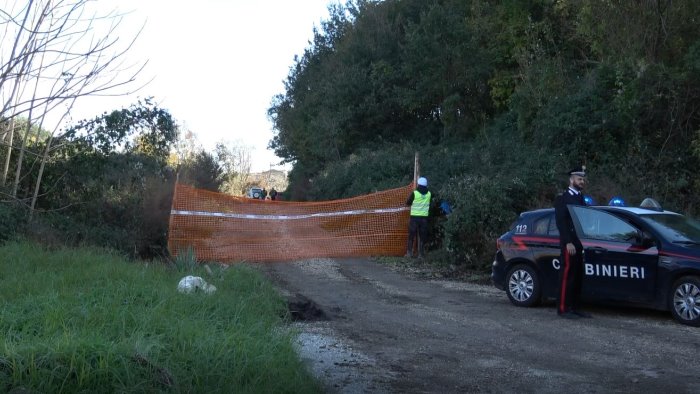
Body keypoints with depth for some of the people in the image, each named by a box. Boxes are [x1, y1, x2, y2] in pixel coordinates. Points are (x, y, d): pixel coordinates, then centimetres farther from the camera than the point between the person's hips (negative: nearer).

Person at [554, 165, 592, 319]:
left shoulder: (581, 198, 20)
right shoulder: (562, 198, -4)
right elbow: (560, 222, -11)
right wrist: (568, 242, -17)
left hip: (580, 244, 7)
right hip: (569, 244, -7)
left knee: (578, 276, 8)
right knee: (567, 275, -7)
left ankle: (574, 307, 14)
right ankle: (563, 308, -4)